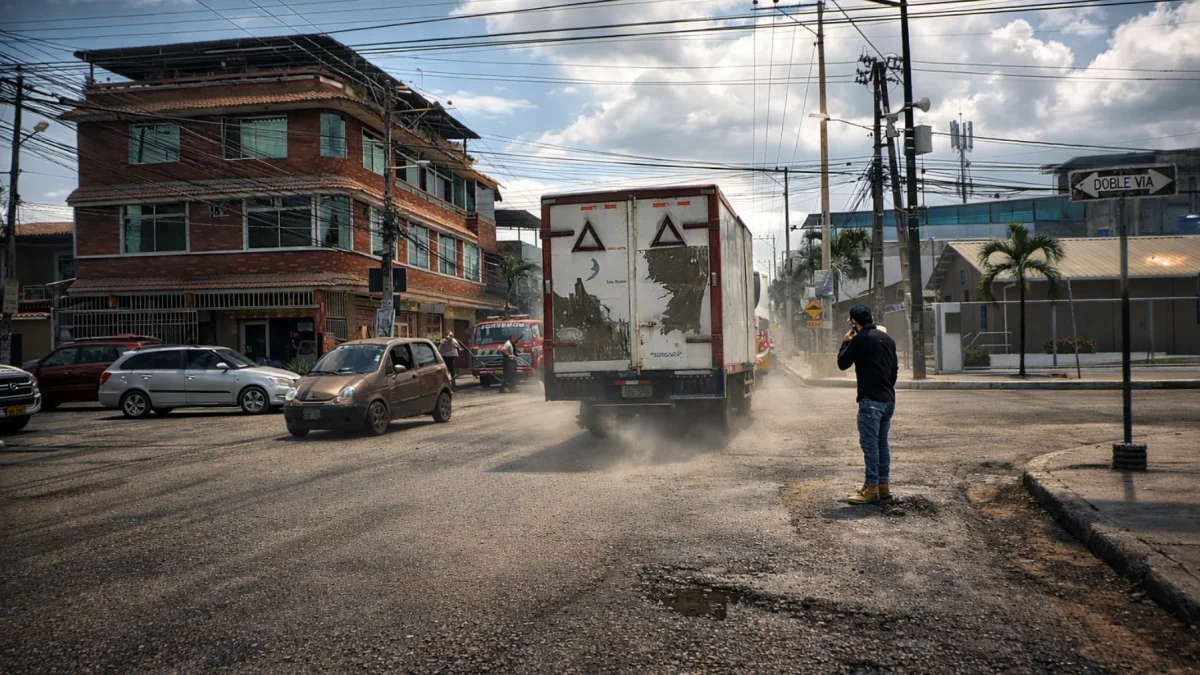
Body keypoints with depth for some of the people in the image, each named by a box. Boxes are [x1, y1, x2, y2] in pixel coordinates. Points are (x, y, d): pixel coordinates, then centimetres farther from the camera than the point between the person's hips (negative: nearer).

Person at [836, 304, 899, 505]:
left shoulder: (860, 339, -12)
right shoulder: (887, 338, 14)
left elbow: (842, 363, -6)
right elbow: (894, 368, 19)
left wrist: (846, 342, 8)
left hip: (871, 400, -8)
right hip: (888, 399, 8)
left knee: (870, 444, -5)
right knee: (882, 442, 14)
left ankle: (872, 488, -5)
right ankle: (884, 485, 18)